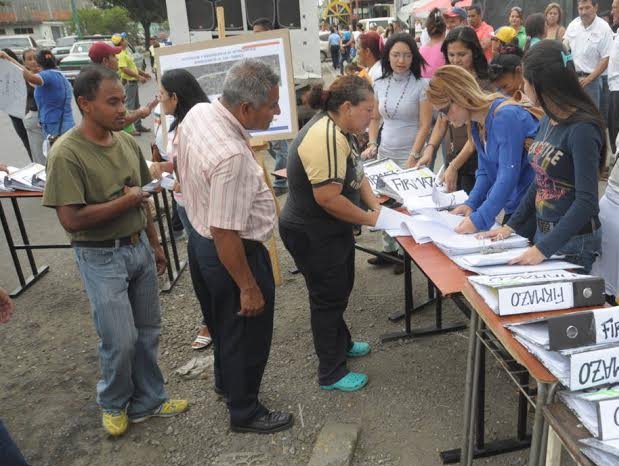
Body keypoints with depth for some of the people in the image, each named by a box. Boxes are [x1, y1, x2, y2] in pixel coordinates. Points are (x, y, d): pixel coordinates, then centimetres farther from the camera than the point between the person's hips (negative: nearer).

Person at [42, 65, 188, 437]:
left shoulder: (127, 142, 1)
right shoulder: (67, 154, -19)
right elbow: (71, 219, -23)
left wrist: (155, 243, 15)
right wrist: (125, 201, -16)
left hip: (139, 247, 6)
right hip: (101, 257, -6)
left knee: (147, 332, 14)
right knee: (120, 341, 2)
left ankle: (148, 401, 33)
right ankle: (113, 403, 31)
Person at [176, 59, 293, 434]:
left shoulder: (197, 113, -6)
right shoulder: (232, 156, -35)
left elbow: (184, 167, 12)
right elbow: (225, 234, -30)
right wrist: (249, 287, -21)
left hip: (199, 239, 9)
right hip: (230, 254, -9)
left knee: (222, 323, 29)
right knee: (247, 336, 13)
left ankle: (226, 381, 54)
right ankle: (245, 413, 35)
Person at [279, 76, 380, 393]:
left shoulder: (338, 130, 5)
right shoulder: (326, 138, -28)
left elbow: (356, 174, 12)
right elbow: (328, 198, -32)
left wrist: (376, 205, -3)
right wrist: (369, 219, -18)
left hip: (332, 231, 10)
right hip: (312, 236, -10)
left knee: (339, 290, 24)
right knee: (328, 298, 4)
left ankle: (341, 344, 46)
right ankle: (331, 374, 21)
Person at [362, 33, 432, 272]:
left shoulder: (421, 85, -8)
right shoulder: (380, 84, 5)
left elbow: (425, 126, -11)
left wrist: (413, 158, -17)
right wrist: (372, 144, 2)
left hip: (409, 155, -4)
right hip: (384, 153, 5)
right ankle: (389, 250, 27)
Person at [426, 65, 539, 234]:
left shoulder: (505, 116, -22)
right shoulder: (476, 123, 5)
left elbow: (508, 176, -27)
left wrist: (479, 220, -28)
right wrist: (471, 204, -3)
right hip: (513, 206, 8)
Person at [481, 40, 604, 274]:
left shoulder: (582, 129, -20)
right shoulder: (549, 121, 3)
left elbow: (586, 202, -24)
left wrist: (544, 248, -27)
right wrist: (511, 226, 7)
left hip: (573, 241, -7)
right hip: (543, 230, 7)